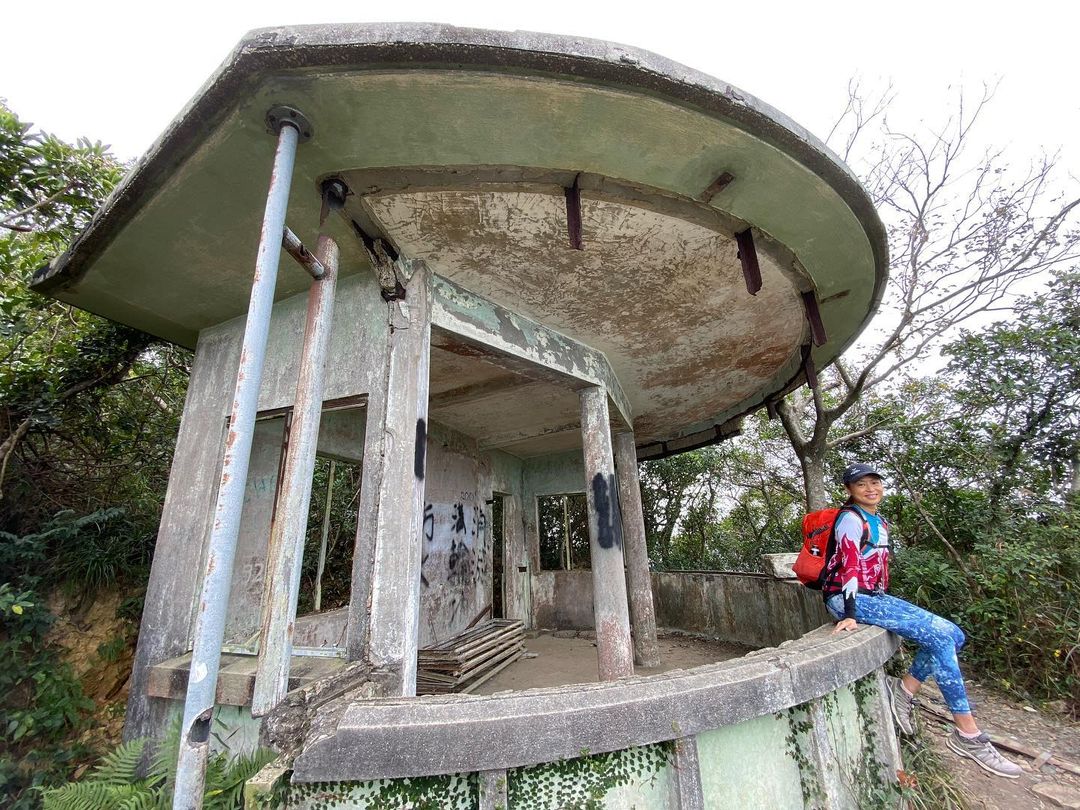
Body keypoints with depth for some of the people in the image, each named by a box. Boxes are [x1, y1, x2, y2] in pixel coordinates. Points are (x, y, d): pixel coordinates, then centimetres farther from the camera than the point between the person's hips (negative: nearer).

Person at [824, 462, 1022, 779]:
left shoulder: (879, 522, 17)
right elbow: (849, 564, -19)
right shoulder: (851, 518, -11)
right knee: (940, 635, -16)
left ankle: (904, 689, 4)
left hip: (874, 596, 9)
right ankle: (968, 735, -6)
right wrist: (850, 612, -24)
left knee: (953, 635, 1)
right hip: (848, 599, -9)